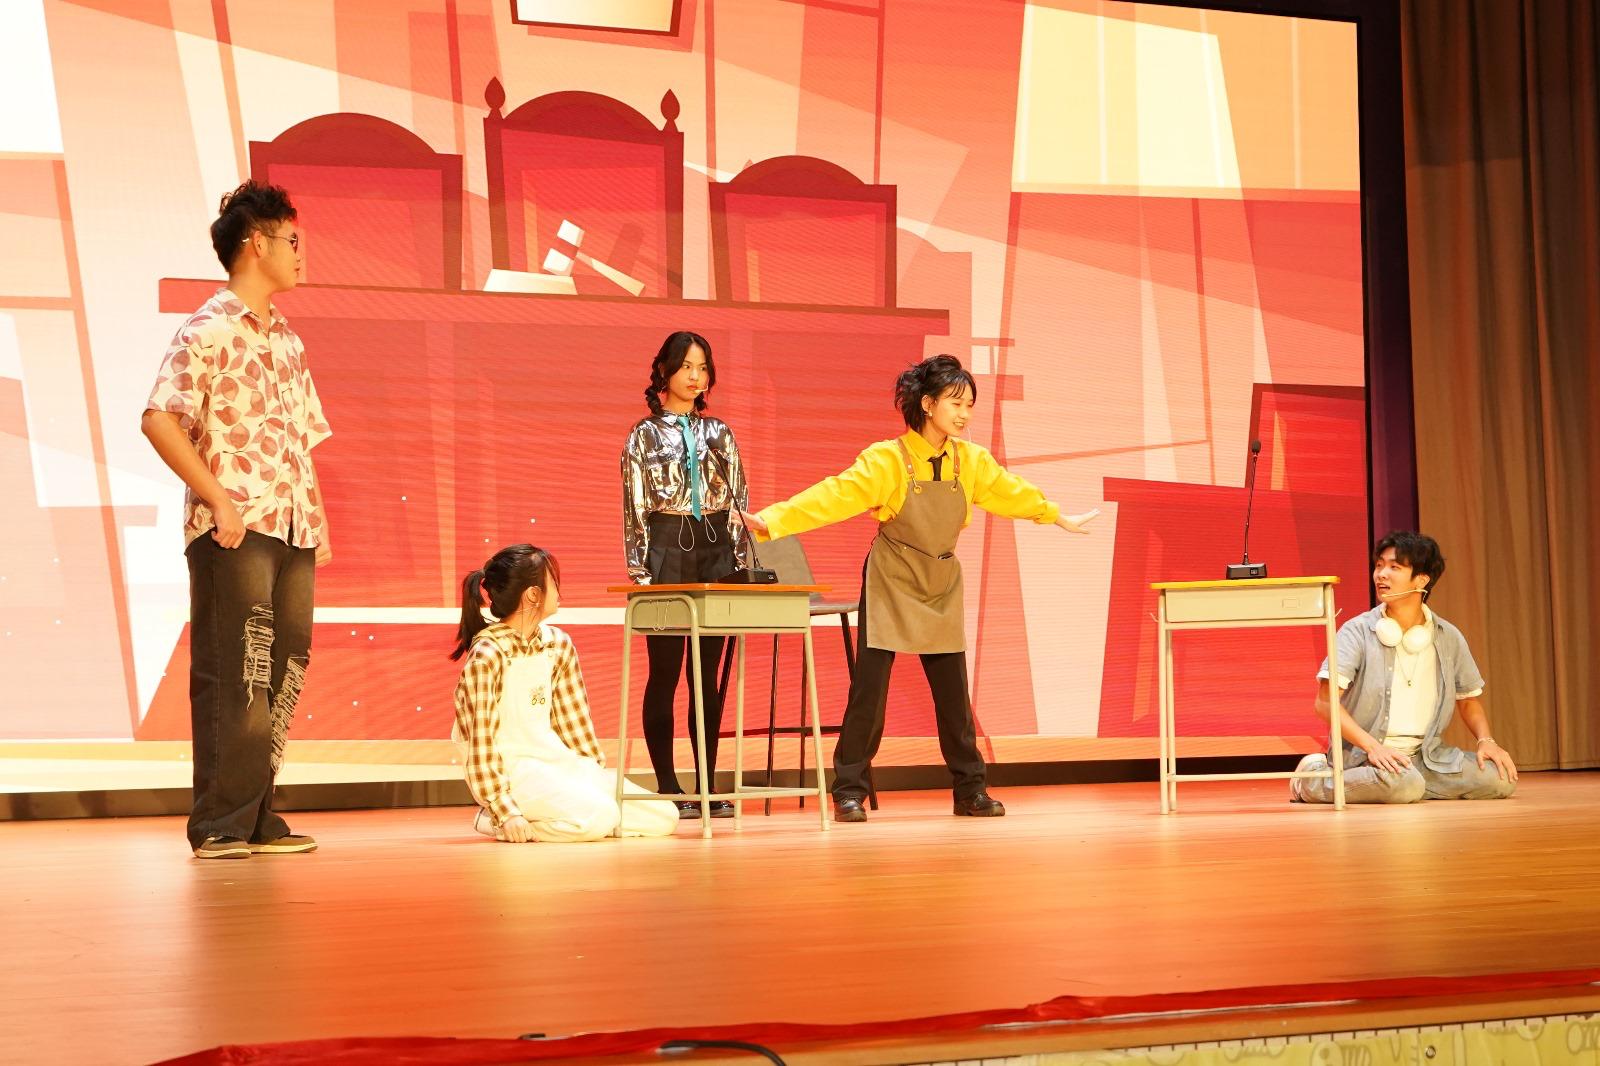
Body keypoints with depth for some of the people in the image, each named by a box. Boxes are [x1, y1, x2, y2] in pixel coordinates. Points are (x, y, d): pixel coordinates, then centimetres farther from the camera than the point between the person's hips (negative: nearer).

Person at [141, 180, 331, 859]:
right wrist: (219, 499, -17)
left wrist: (319, 520, 12)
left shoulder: (287, 341, 19)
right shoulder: (209, 331, -5)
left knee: (283, 673, 7)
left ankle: (257, 818, 14)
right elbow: (159, 420, -15)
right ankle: (219, 827, -2)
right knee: (233, 677, -7)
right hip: (235, 532, -7)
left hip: (292, 530, 8)